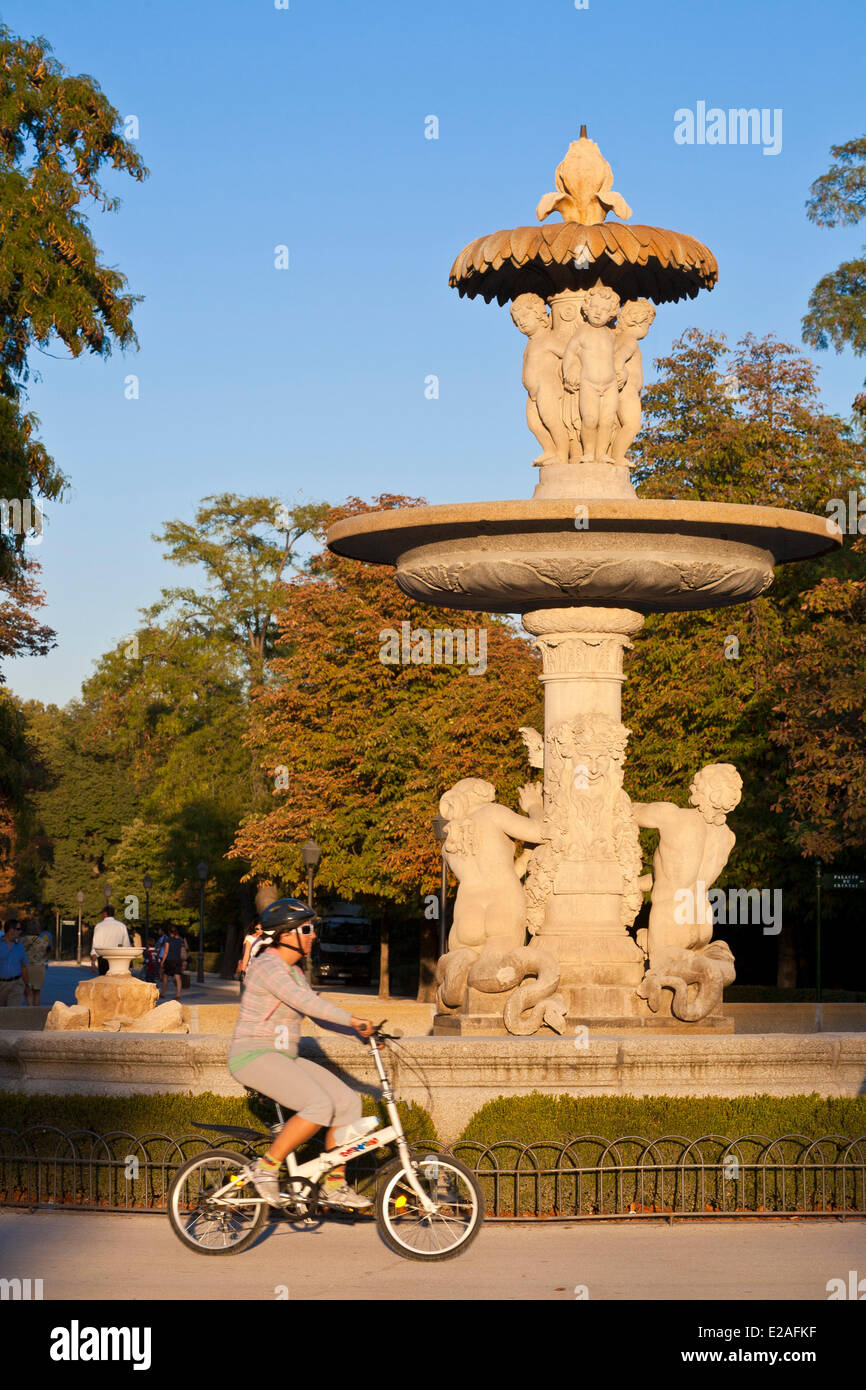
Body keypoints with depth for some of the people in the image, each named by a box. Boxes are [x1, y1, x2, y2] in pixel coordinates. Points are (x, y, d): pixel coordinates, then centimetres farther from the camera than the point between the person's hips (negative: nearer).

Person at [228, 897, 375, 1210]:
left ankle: (335, 1185, 5)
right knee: (319, 1106, -27)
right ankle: (266, 1166, -13)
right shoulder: (268, 965, -15)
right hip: (255, 1057, -9)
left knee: (348, 1102, -2)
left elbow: (317, 1014, 16)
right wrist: (352, 1019, -32)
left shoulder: (294, 970, 16)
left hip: (283, 1057, 9)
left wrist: (359, 1031, 3)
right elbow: (303, 1001, -29)